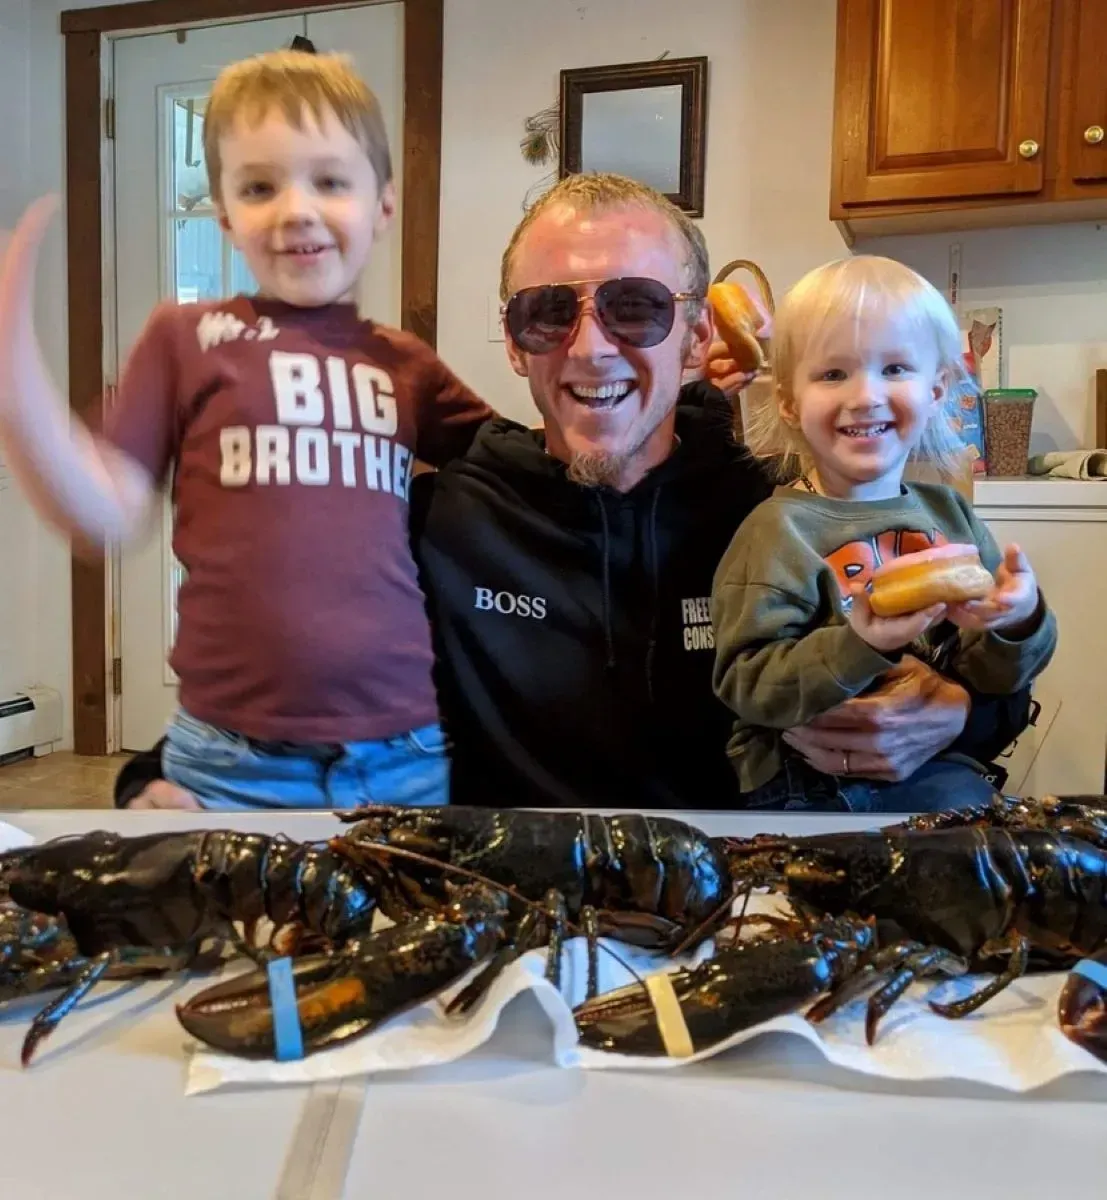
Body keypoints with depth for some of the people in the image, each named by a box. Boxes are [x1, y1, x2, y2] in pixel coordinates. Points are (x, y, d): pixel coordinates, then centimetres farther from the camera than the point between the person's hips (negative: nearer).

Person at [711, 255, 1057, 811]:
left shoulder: (949, 514, 7)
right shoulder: (780, 529, -9)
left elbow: (993, 677, 9)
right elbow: (744, 684, -15)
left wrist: (1018, 622, -12)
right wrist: (859, 646, -27)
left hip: (932, 769, 5)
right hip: (804, 782, -4)